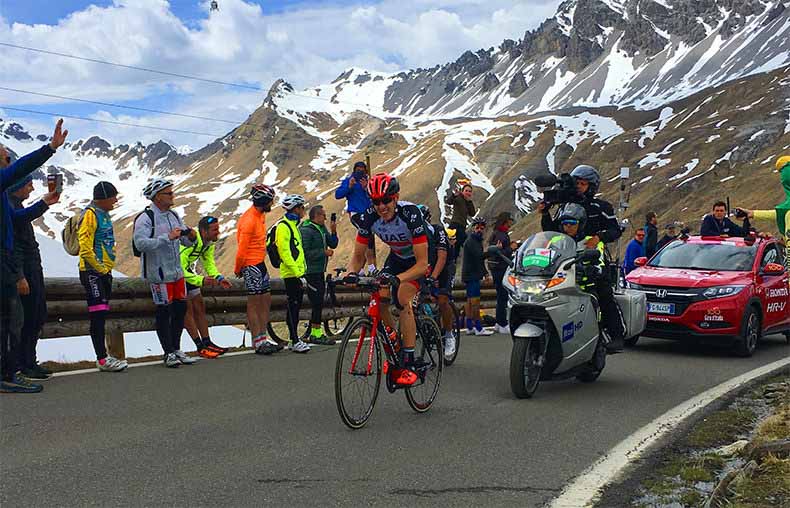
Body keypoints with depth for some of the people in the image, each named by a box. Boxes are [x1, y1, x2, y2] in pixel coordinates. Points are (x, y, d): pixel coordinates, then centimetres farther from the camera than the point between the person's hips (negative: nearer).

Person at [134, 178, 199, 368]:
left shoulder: (173, 216, 12)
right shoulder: (145, 218, -12)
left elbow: (186, 241, 18)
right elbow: (140, 243, -25)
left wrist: (191, 237, -6)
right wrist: (167, 237, -27)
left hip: (177, 272, 7)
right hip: (159, 273, -7)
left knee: (181, 309, 10)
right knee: (164, 312, 0)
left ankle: (176, 350, 22)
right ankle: (168, 353, 9)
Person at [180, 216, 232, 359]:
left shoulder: (209, 243, -6)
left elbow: (209, 263, 1)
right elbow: (180, 270, -36)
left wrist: (219, 278, -18)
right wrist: (200, 280, -46)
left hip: (187, 272, 9)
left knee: (199, 305, 6)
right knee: (187, 308, -14)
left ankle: (207, 342, 11)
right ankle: (200, 347, -12)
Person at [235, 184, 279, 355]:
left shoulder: (260, 215, 10)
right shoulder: (249, 220, -20)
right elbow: (241, 250, -18)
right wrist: (238, 269, -7)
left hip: (260, 263, 9)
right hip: (251, 265, -9)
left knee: (266, 301, 11)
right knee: (254, 303, -3)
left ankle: (263, 337, 18)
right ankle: (258, 341, 3)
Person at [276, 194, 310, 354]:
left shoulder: (293, 225, 18)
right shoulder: (283, 226, -13)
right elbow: (285, 253, -19)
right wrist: (298, 274, -21)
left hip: (298, 273, 9)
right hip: (291, 274, -9)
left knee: (296, 307, 12)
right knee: (293, 307, -8)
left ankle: (295, 338, 17)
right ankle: (295, 342, -7)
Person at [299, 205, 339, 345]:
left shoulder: (322, 228, 15)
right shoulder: (306, 230, -13)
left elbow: (333, 244, 12)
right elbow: (305, 253, -18)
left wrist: (333, 231, -3)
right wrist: (323, 252, -17)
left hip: (320, 271, 9)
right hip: (311, 272, -9)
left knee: (318, 303, 11)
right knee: (317, 302, -9)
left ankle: (315, 332, 18)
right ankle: (316, 334, -5)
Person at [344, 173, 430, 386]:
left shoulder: (410, 214, -36)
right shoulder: (368, 217, -22)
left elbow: (422, 263, -37)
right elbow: (358, 254, -12)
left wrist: (398, 278, -53)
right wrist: (351, 273, -33)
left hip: (420, 259, -5)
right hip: (397, 257, 5)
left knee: (402, 299, -26)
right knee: (379, 299, -15)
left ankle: (409, 364, -21)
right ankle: (394, 354, 4)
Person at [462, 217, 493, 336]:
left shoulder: (477, 240, 19)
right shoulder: (471, 241, -14)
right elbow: (479, 255, -27)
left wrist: (485, 272, 21)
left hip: (474, 274, 10)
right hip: (471, 275, -10)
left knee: (470, 300, 10)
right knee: (475, 300, -10)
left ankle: (469, 327, 14)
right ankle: (478, 328, -11)